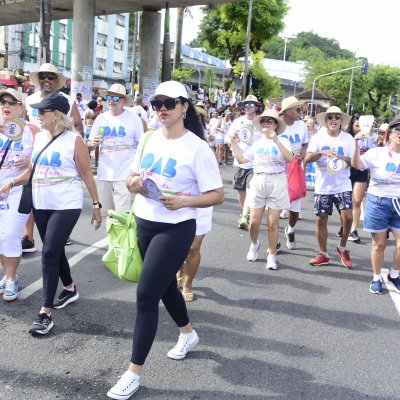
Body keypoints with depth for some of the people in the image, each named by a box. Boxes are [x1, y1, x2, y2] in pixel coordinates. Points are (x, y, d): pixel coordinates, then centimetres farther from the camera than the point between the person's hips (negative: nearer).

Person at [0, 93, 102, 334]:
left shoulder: (74, 140, -10)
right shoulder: (39, 137, 8)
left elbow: (87, 175, -7)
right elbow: (33, 169, 17)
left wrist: (96, 205, -6)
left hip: (66, 206, -7)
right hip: (41, 205, 7)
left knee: (49, 254, -11)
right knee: (55, 251, 16)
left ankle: (45, 313, -5)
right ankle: (70, 289, 39)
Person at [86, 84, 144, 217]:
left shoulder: (134, 119, -3)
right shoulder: (101, 119, 8)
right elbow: (89, 145, 12)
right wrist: (92, 143, -12)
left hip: (124, 175, -4)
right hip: (104, 174, 4)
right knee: (106, 214, 11)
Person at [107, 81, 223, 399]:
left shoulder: (197, 147, -14)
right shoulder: (149, 138, 5)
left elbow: (217, 195, -12)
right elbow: (133, 177, 15)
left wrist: (183, 201, -27)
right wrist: (133, 183, -9)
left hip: (175, 229, -7)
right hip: (144, 223, 7)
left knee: (146, 294, -8)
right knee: (164, 285, 22)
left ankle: (134, 372, 6)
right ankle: (188, 334, 49)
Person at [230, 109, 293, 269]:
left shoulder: (282, 140, -2)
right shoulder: (257, 143, 13)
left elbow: (290, 158, -20)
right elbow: (242, 159, 14)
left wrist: (276, 140, -27)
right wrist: (234, 144, 5)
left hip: (277, 183, -4)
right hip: (258, 182, 4)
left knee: (273, 223, 2)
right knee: (254, 222, 4)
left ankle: (271, 255, 15)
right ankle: (254, 244, 33)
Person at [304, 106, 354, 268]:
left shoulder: (348, 138, 0)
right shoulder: (318, 137, -1)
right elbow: (307, 158, -10)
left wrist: (344, 158, -22)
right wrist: (321, 153, -27)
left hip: (342, 185, 0)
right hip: (322, 186, 1)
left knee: (348, 217, -13)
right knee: (321, 219, 5)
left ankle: (342, 248, 13)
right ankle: (323, 254, 21)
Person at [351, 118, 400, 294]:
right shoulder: (377, 153, -5)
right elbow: (357, 165, -17)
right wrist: (356, 145, -27)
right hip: (378, 202, -3)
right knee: (379, 244, 5)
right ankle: (376, 278, 22)